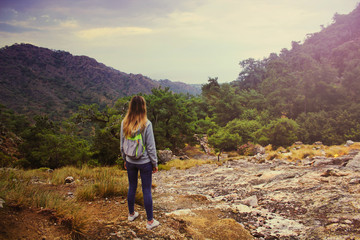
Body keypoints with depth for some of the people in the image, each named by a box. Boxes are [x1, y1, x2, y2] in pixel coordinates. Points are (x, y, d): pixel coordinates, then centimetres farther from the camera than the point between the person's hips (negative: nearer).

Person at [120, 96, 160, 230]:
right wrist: (154, 163, -1)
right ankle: (150, 221, 16)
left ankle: (131, 214, 38)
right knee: (146, 190, 6)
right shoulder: (146, 124, -19)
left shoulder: (124, 123, -6)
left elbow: (122, 144, 4)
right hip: (144, 162, -4)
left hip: (130, 162, 4)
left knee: (132, 187, 20)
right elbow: (151, 147, -13)